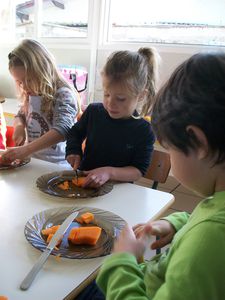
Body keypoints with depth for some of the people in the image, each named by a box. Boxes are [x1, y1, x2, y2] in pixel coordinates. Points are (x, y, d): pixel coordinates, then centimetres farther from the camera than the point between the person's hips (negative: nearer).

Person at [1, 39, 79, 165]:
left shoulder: (63, 95, -14)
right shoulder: (31, 95, 8)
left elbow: (62, 130, -27)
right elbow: (20, 115, 24)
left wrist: (26, 149, -35)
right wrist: (19, 126, -1)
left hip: (56, 165, -7)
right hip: (32, 160, 7)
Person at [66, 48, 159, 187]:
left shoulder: (144, 131, -11)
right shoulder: (94, 111, -1)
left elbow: (138, 170, -10)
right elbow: (75, 132, 18)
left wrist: (109, 172, -25)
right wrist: (74, 151, 0)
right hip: (84, 180, 3)